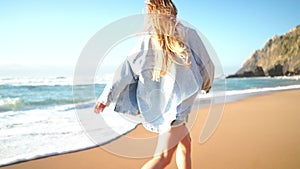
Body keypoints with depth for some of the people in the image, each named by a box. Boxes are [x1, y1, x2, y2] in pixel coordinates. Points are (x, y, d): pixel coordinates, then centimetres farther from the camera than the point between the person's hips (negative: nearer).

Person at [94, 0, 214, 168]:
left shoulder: (147, 40, -1)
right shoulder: (189, 35, -8)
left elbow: (127, 69, -3)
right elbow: (206, 65, 1)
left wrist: (106, 97, 2)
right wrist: (207, 85, 22)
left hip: (154, 105, 5)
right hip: (176, 104, -5)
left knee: (185, 142, 23)